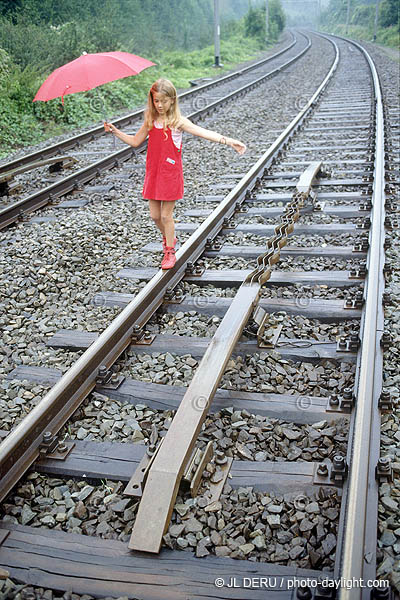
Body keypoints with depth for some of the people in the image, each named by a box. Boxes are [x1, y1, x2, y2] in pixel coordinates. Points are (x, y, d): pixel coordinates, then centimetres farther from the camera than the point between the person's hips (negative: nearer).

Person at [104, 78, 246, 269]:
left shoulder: (178, 121, -9)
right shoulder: (150, 121, 5)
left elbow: (204, 133, -20)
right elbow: (135, 141, 19)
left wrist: (228, 141, -30)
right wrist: (115, 131, 11)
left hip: (171, 174, -5)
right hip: (153, 173, 5)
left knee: (166, 215, 1)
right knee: (155, 215, 11)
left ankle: (170, 252, 17)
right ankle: (168, 238, 40)